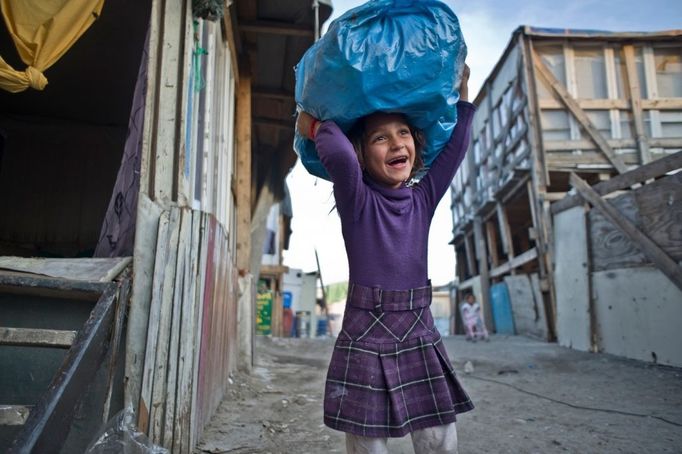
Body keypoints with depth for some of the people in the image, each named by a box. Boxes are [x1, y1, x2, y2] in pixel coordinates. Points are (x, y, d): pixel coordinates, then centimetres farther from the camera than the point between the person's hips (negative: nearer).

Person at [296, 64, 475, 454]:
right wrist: (316, 126, -8)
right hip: (366, 342, -4)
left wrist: (462, 89, 18)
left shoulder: (423, 200, 8)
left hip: (421, 340, 4)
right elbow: (340, 156, -26)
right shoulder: (357, 202, -6)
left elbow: (457, 144, 10)